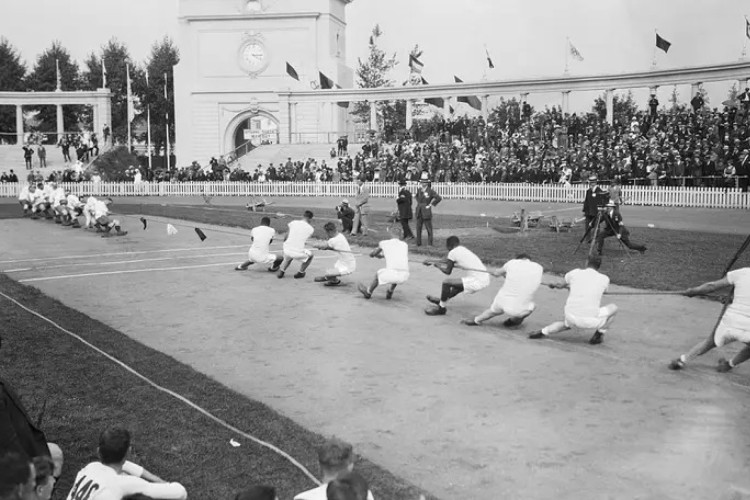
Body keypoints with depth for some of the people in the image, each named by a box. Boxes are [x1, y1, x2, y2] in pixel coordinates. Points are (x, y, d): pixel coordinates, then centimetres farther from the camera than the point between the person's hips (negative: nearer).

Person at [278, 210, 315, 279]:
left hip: (287, 250, 3)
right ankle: (300, 273, 30)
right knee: (310, 255, 30)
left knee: (287, 259, 40)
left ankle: (281, 272, 23)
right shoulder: (311, 229, 1)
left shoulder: (293, 223, 5)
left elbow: (287, 235, 16)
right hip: (298, 253, -3)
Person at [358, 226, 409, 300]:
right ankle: (390, 292, 40)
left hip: (391, 274, -2)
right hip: (404, 277, 2)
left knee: (378, 274, 31)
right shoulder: (405, 245, 20)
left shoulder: (383, 243, 14)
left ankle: (368, 292, 52)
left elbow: (371, 254, 29)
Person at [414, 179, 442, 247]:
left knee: (429, 228, 0)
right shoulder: (419, 190, 9)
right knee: (418, 228, 5)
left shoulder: (430, 191, -9)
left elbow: (439, 198, -12)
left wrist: (431, 204, -8)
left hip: (426, 212, -5)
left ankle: (430, 243, 6)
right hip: (419, 212, 5)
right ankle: (418, 243, 11)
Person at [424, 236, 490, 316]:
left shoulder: (453, 252, -5)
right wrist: (432, 262, 39)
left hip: (478, 281, -9)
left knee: (446, 282, -6)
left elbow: (448, 271, 3)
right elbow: (447, 260, 33)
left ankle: (441, 308, 9)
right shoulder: (463, 249, 19)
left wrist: (437, 265, 20)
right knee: (459, 284, 33)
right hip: (485, 279, 9)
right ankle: (441, 300, 49)